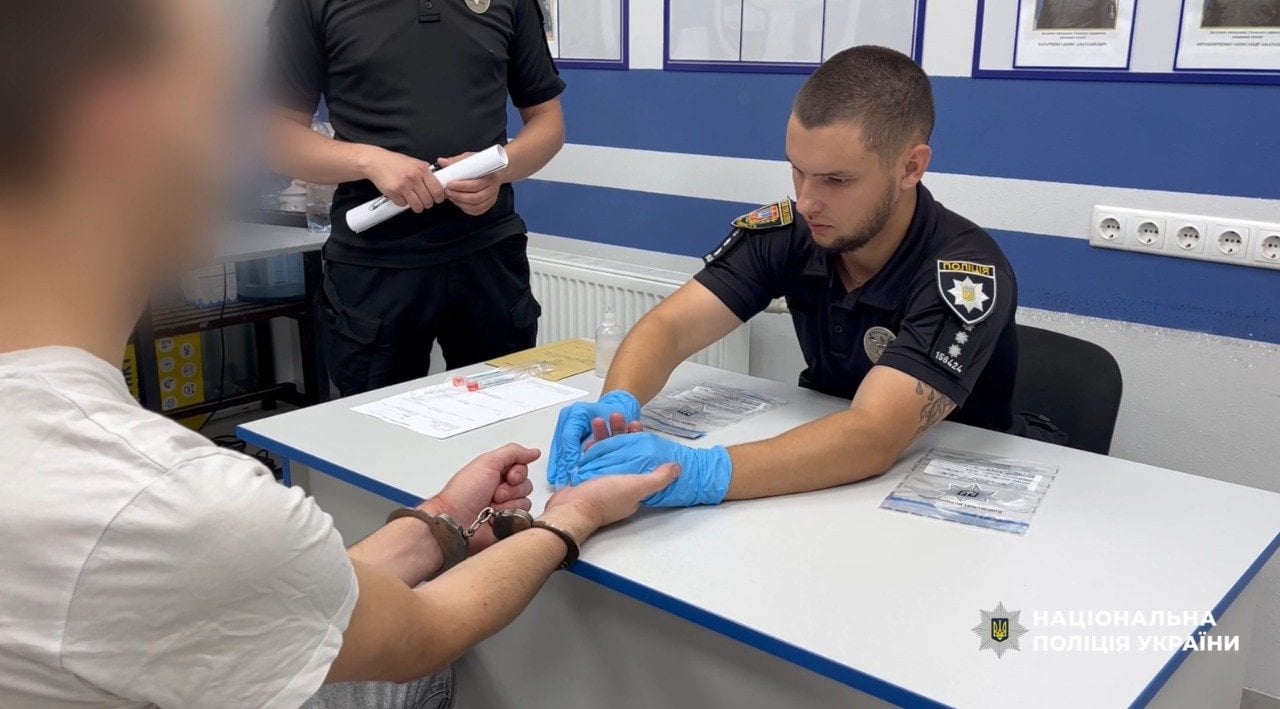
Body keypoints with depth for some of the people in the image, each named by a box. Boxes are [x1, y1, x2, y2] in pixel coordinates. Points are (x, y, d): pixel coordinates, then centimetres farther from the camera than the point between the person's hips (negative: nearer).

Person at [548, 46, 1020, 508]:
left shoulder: (968, 275, -25)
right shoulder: (788, 233, -12)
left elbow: (872, 437, -37)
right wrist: (616, 405, -37)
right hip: (820, 474, 4)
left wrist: (701, 474, -50)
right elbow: (670, 327, -15)